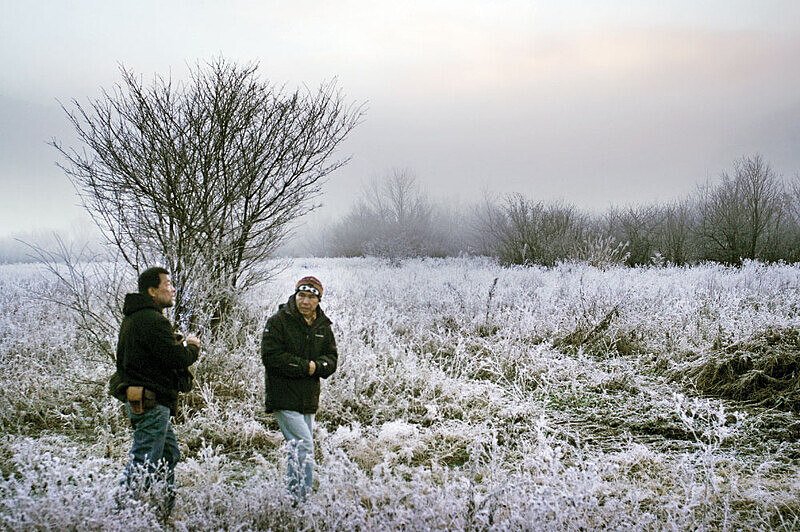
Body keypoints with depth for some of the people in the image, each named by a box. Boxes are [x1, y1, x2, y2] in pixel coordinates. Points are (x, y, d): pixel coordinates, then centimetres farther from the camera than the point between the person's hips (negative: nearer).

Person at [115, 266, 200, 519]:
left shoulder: (132, 318, 16)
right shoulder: (152, 320, -18)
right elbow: (178, 358, -21)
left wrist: (178, 342, 9)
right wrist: (192, 347, -1)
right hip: (152, 403, -11)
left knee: (169, 455, 18)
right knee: (144, 461, -6)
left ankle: (164, 511, 25)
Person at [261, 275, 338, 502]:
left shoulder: (323, 326, 11)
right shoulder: (278, 321, -7)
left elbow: (331, 358, 8)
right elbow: (271, 357, -16)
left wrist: (317, 366, -15)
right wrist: (305, 367, -16)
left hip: (309, 400, 7)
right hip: (284, 398, -6)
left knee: (297, 450, 14)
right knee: (304, 448, -14)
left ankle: (292, 496, 25)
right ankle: (301, 500, -10)